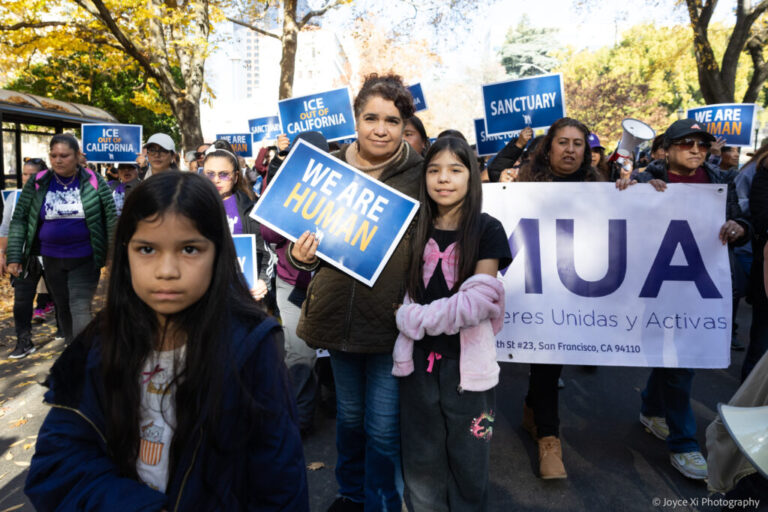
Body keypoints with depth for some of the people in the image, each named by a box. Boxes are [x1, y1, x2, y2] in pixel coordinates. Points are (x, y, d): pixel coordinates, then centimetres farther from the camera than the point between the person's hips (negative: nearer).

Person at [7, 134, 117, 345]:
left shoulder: (94, 182, -5)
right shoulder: (37, 183, 1)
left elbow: (111, 220, -4)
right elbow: (19, 220, 3)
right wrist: (14, 257, -3)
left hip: (85, 260, -3)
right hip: (52, 260, 3)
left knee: (80, 310, -11)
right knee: (63, 310, 14)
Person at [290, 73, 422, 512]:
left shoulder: (420, 174, -6)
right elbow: (312, 233, 10)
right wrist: (301, 256, -12)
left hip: (391, 320, -3)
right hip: (338, 313, 4)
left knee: (383, 427, 7)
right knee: (349, 414, 22)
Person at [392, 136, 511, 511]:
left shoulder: (487, 229, -4)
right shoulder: (415, 229, 8)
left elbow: (478, 301, -13)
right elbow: (404, 293, 8)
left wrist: (416, 318, -11)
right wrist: (406, 318, -11)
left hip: (466, 361, -3)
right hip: (420, 358, 3)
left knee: (467, 461, 12)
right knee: (421, 461, 13)